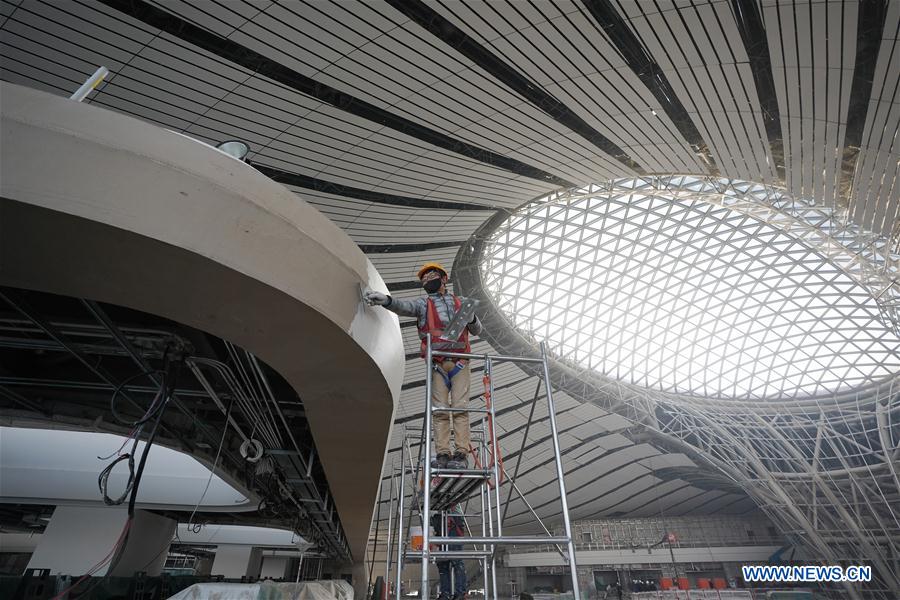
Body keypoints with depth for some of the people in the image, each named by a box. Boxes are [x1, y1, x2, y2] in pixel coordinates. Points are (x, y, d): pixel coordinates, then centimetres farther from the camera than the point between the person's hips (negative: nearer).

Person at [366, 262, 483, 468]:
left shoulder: (460, 302, 18)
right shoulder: (423, 303, 13)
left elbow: (477, 330, 19)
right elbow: (404, 307, -9)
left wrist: (471, 317, -4)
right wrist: (386, 300, -30)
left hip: (460, 363, 0)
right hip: (437, 365, 0)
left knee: (460, 407, -6)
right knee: (440, 410, -2)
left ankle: (461, 454, -5)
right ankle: (443, 455, 1)